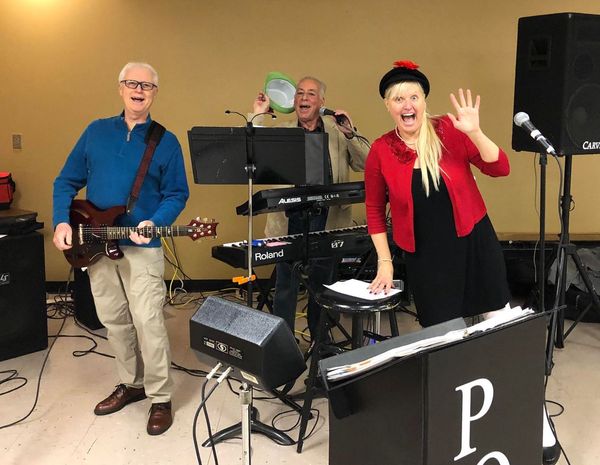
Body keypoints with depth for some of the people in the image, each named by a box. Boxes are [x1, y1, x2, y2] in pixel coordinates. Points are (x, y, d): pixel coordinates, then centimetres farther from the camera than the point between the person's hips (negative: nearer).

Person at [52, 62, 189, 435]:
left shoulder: (166, 142, -1)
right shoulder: (96, 132, 8)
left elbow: (177, 195, -2)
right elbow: (67, 181, 9)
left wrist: (153, 223, -20)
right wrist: (62, 222, -5)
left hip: (142, 247, -4)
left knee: (148, 323, -7)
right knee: (113, 320, 14)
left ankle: (160, 398, 8)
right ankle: (132, 383, 32)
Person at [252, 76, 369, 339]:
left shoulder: (338, 132, 5)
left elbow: (365, 165, -3)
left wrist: (350, 134, -17)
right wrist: (257, 116, -5)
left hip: (327, 221, 0)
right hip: (290, 220, 0)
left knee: (323, 285, 13)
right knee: (285, 285, 5)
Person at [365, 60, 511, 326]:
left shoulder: (450, 131, -8)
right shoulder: (380, 151, -6)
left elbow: (500, 169, -9)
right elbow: (375, 210, 4)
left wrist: (474, 132, -24)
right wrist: (384, 262, 3)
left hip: (474, 244, 1)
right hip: (425, 256, 0)